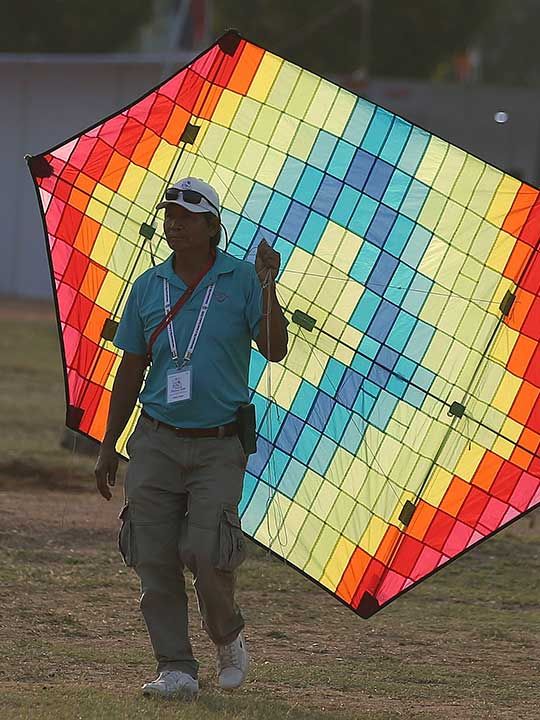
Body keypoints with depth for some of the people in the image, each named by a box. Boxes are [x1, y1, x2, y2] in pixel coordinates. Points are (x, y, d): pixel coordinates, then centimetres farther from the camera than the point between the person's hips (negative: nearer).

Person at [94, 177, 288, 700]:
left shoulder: (241, 280, -1)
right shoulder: (149, 286, 8)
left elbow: (275, 351, -11)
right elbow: (130, 372, 13)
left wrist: (268, 287, -24)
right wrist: (108, 448, 12)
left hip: (218, 445, -3)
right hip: (157, 441, 3)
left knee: (205, 554, -12)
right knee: (155, 558, -2)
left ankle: (228, 638, 17)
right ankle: (176, 669, 5)